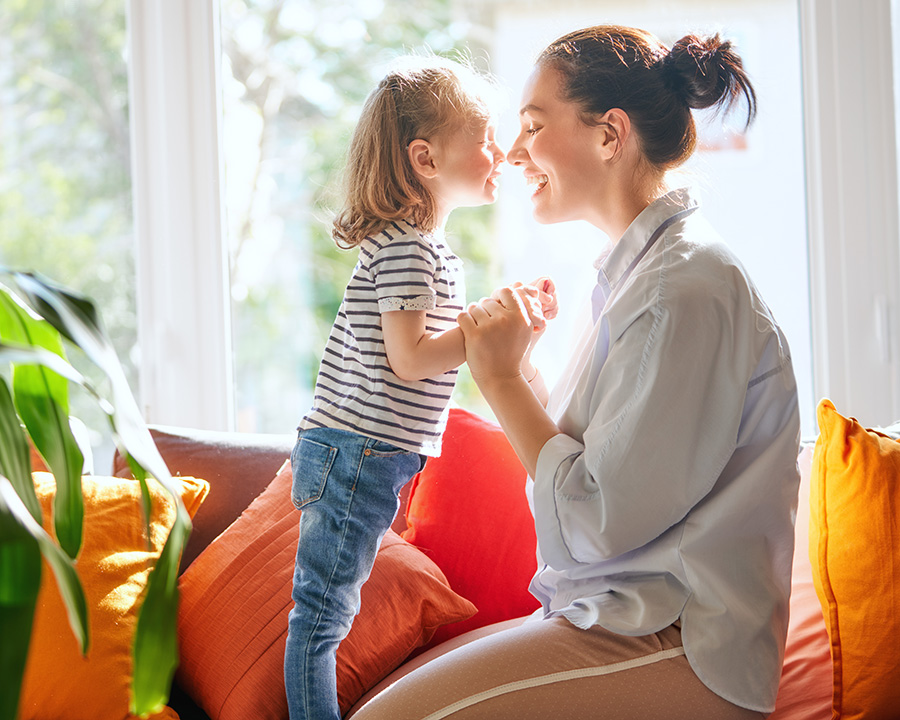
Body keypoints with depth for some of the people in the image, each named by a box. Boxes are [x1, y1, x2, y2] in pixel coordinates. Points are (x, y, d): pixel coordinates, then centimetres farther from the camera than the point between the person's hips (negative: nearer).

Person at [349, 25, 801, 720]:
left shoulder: (687, 286, -17)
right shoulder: (638, 269, 15)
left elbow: (598, 522, -19)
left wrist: (502, 381, -9)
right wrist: (517, 365, 5)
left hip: (677, 650, -10)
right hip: (616, 616, 10)